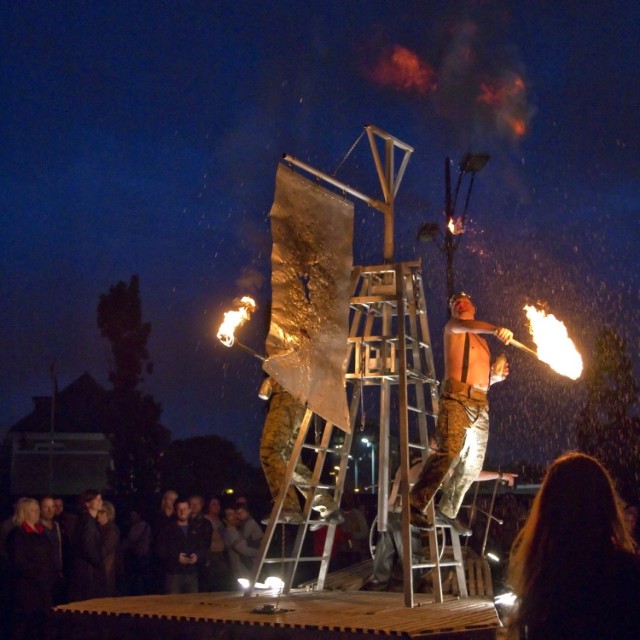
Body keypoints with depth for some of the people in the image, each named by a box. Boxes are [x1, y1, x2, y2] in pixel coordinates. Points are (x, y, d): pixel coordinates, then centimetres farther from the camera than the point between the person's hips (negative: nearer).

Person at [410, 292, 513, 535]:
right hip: (457, 398, -8)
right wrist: (496, 329, -35)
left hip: (480, 405, 8)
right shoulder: (452, 328, 8)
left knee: (473, 464, 7)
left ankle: (447, 510, 19)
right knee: (449, 451, -25)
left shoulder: (482, 342, 28)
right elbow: (466, 325, -17)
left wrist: (495, 377, 10)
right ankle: (415, 505, -26)